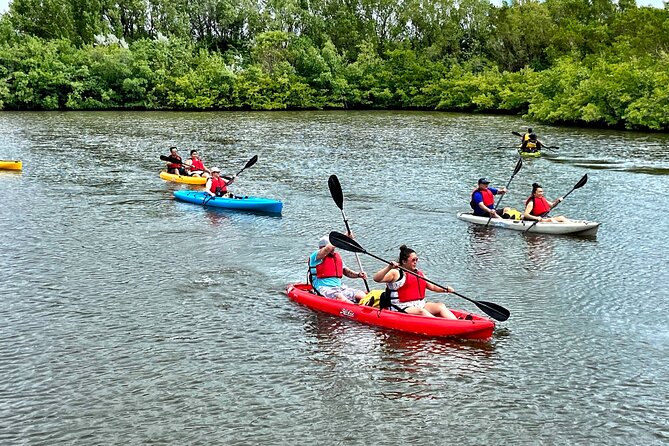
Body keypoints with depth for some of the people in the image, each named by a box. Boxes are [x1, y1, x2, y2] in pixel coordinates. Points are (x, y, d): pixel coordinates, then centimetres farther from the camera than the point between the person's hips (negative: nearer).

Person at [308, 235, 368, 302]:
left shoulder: (337, 257, 18)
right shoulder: (316, 255, -4)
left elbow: (346, 271, 25)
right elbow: (328, 248, -21)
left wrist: (358, 275, 3)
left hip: (339, 287, 8)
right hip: (324, 289, -8)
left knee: (361, 294, -13)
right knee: (339, 297, -37)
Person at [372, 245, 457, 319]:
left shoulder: (419, 273, 20)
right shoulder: (395, 273, -4)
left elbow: (432, 287, 22)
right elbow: (376, 279, -17)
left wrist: (445, 289, 4)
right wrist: (389, 267, -31)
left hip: (420, 306, 7)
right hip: (402, 309, -7)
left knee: (440, 306, -13)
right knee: (421, 311, -33)